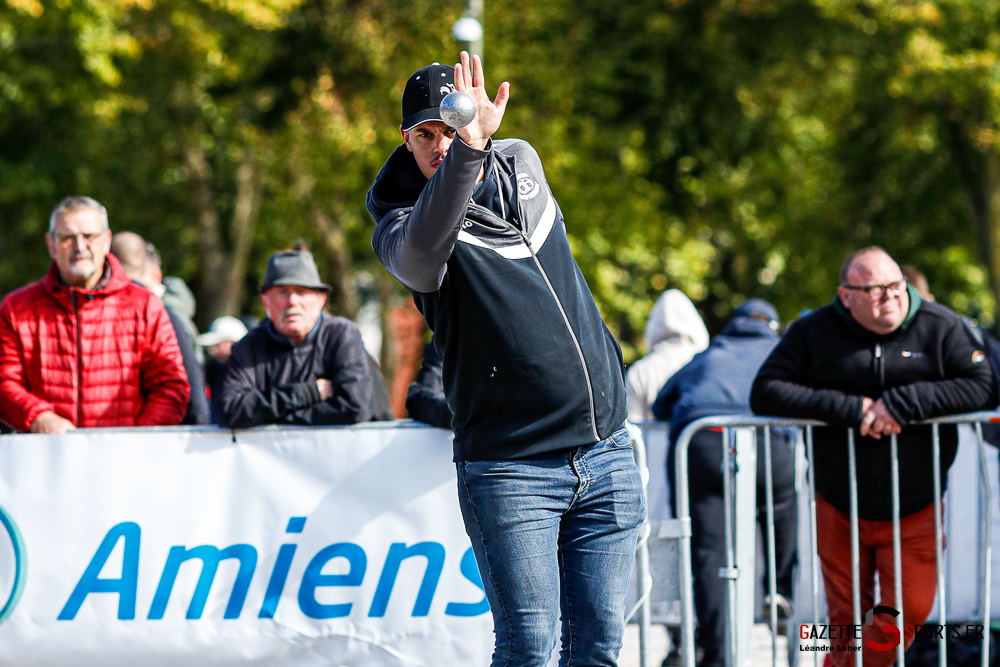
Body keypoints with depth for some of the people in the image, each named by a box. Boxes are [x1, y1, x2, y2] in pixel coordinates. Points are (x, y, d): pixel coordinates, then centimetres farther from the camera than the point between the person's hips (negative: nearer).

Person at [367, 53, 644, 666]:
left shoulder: (522, 163, 9)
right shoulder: (401, 227, -8)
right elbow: (419, 251, -33)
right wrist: (469, 149, -45)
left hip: (607, 454, 5)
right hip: (508, 471, -5)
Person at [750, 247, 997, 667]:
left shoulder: (939, 327, -5)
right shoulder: (814, 332, -4)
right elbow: (764, 393, -10)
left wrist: (904, 403, -24)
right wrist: (849, 409, -21)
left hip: (916, 511, 0)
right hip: (840, 512, 0)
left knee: (911, 611, -4)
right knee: (847, 620, 9)